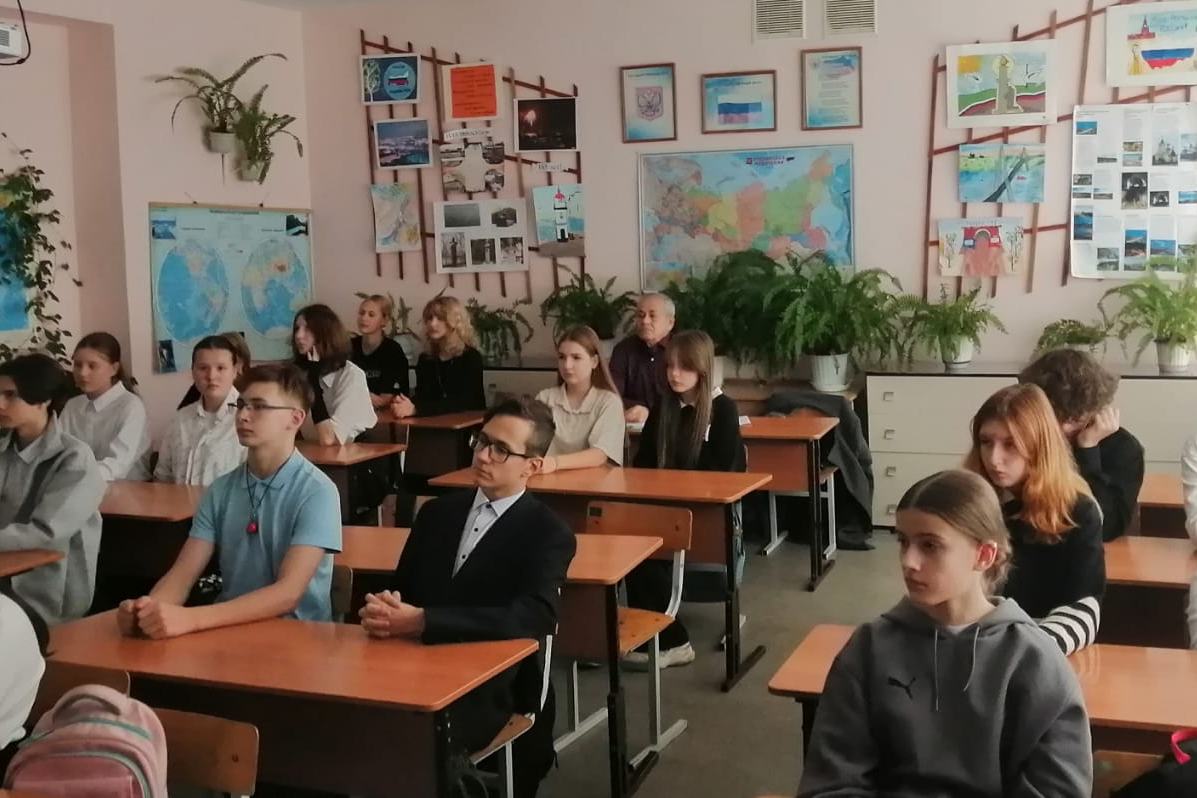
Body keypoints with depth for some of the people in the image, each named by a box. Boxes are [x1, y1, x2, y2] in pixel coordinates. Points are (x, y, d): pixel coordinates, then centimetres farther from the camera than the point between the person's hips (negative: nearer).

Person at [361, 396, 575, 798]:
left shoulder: (549, 535, -3)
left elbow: (533, 617, -20)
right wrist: (382, 608, -13)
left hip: (492, 692, -5)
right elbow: (400, 586, 14)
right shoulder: (437, 512, 15)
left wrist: (420, 620, -27)